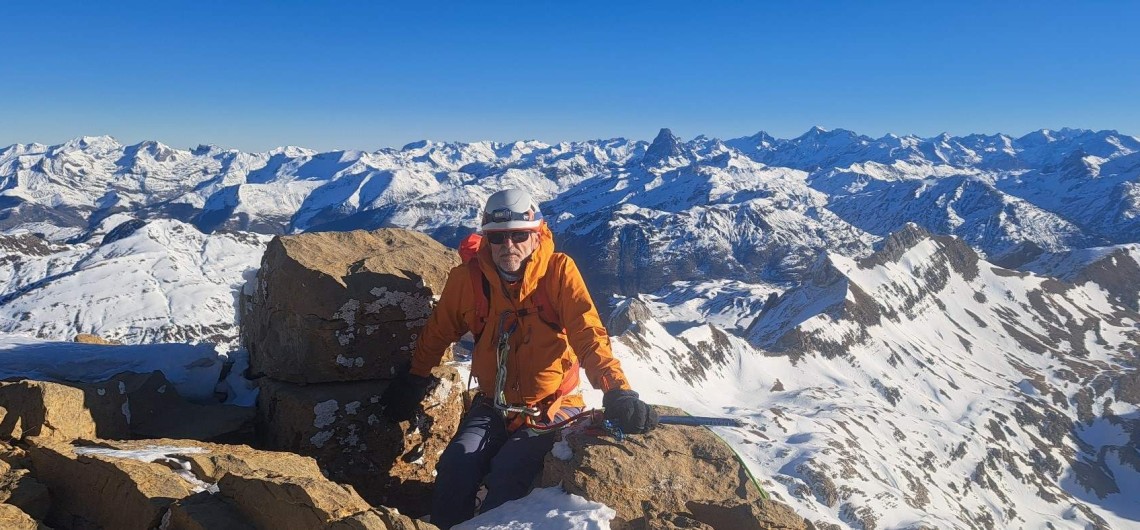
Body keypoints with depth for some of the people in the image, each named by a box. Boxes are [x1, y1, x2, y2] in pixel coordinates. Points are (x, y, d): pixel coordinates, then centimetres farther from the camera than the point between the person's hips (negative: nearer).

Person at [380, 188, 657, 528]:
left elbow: (588, 335, -20)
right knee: (456, 469, -18)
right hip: (492, 405, 3)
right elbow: (439, 331, 12)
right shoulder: (468, 278, -5)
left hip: (548, 408, -3)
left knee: (507, 478, -25)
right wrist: (416, 379, 18)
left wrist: (617, 392, -33)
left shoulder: (558, 271, -12)